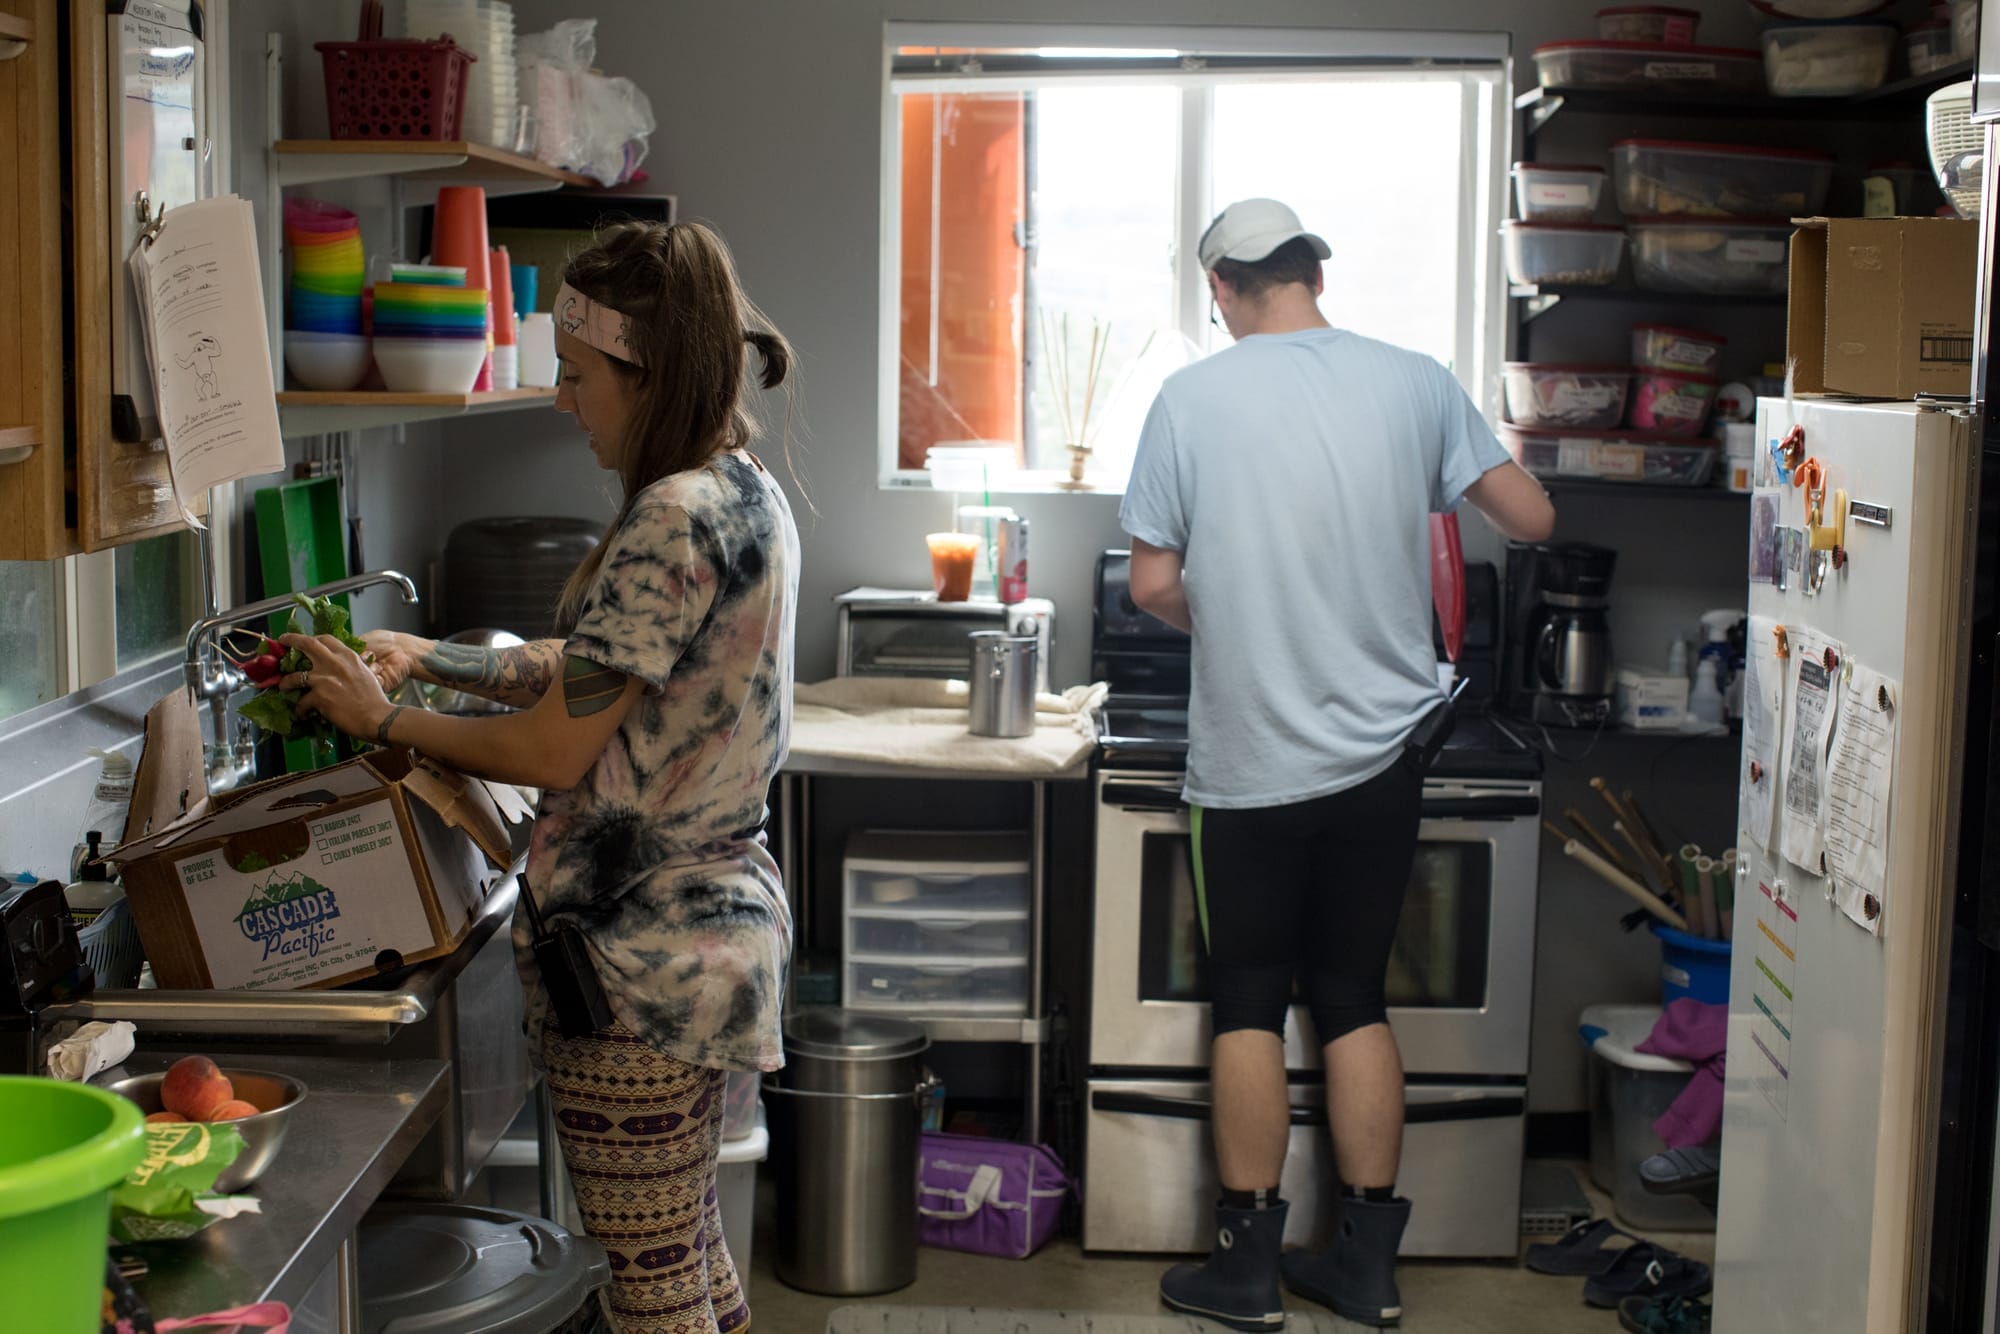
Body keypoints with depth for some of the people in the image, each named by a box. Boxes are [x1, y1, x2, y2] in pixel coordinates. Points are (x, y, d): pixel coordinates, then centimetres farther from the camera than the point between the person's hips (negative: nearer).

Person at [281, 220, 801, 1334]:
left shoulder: (675, 521, -21)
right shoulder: (746, 493, 9)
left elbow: (553, 749, -18)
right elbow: (596, 673, 16)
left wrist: (381, 717, -5)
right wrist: (428, 657, 11)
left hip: (641, 947, -10)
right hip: (716, 916, 10)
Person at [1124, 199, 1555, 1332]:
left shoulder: (1192, 399, -7)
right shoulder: (1415, 383, -2)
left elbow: (1153, 583, -4)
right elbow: (1533, 519, 4)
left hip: (1251, 760, -2)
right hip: (1384, 751, 3)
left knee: (1250, 1005, 8)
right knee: (1356, 996, 13)